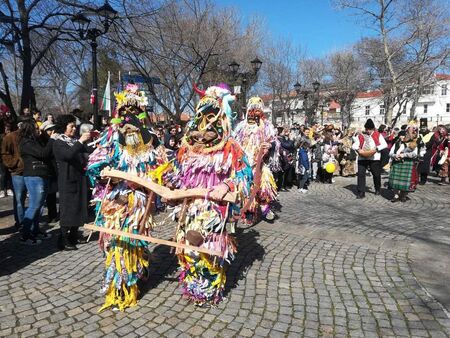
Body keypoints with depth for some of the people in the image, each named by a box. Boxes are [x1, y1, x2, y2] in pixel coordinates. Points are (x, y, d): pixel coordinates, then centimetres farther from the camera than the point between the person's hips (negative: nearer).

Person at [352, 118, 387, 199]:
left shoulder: (378, 135, 7)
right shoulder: (361, 136, 10)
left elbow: (384, 144, 1)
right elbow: (354, 145, 7)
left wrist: (376, 148, -15)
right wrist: (358, 149, -15)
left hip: (374, 158, -1)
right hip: (362, 157, 1)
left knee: (376, 174, 8)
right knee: (361, 174, -5)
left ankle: (378, 189, 33)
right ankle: (361, 192, 1)